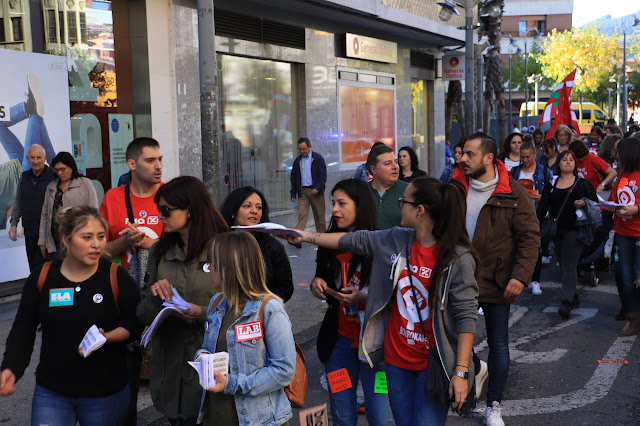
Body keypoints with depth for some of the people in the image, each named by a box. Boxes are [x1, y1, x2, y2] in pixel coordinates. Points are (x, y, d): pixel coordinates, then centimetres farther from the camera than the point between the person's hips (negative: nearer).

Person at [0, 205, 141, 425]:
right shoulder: (41, 277, -2)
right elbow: (23, 330, 5)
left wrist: (107, 337, -22)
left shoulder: (117, 277, -8)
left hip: (106, 393, -1)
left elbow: (135, 323, -4)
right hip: (52, 393, 1)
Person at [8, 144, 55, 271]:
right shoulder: (24, 177, 11)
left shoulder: (53, 176, -7)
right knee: (33, 269, 10)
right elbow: (18, 203, 20)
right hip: (29, 232, 6)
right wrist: (14, 223, 11)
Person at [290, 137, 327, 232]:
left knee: (319, 215, 6)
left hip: (315, 191, -2)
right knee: (301, 214, -8)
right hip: (302, 191, 2)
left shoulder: (318, 158, -1)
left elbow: (323, 175, -6)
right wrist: (293, 194, 6)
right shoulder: (297, 160, 10)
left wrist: (317, 188, -19)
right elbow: (293, 177, 13)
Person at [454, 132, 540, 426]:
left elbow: (530, 237, -10)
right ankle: (476, 369, 45)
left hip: (496, 281, -3)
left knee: (498, 344, 8)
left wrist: (520, 276, -19)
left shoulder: (513, 193, -11)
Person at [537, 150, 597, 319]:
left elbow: (595, 202, 5)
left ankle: (566, 302, -15)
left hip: (574, 229, -4)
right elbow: (543, 206, 6)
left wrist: (584, 203, -16)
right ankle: (573, 298, 25)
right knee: (564, 265, 11)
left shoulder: (582, 183, 2)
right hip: (557, 229, 4)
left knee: (569, 266, -11)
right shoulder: (551, 183, 10)